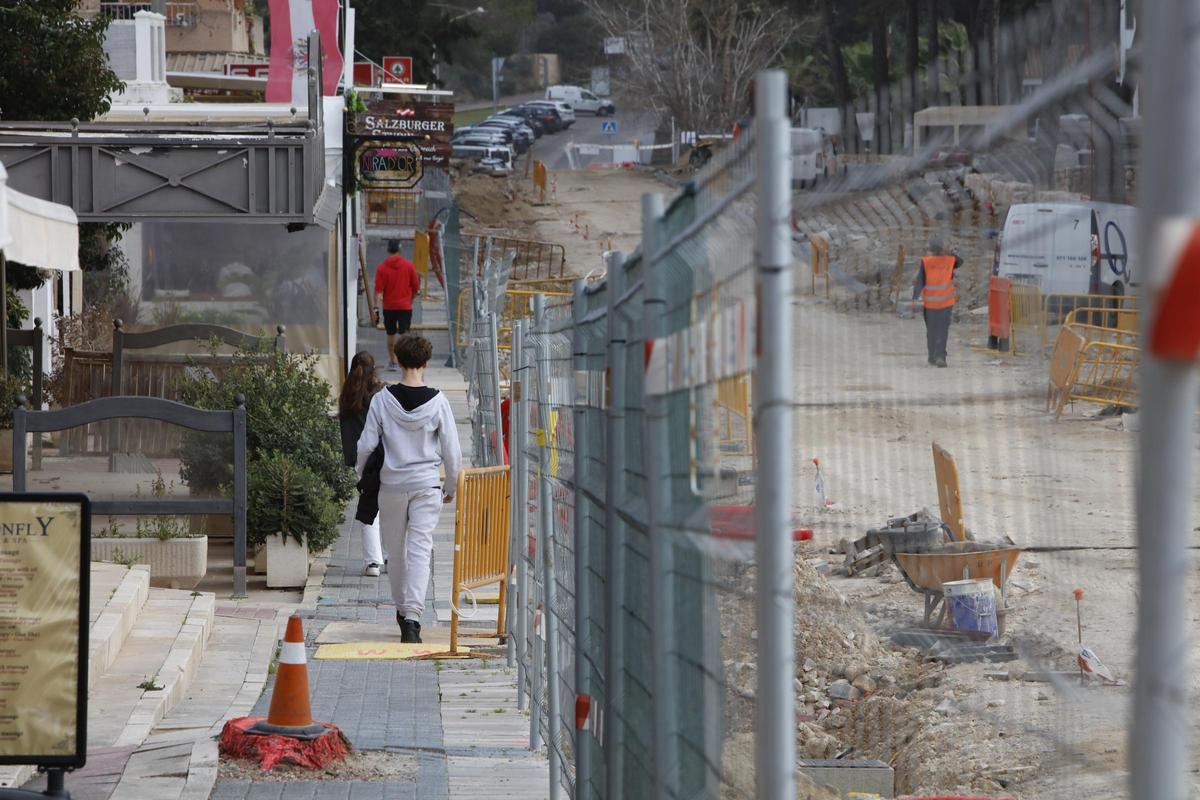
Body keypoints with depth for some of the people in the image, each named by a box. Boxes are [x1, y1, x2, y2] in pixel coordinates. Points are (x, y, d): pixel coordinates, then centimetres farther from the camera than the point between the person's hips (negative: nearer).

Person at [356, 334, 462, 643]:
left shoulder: (382, 400, -7)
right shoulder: (437, 402, -8)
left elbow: (367, 445, -3)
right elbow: (452, 451, -3)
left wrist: (363, 478, 15)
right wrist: (451, 487, 12)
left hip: (392, 485, 1)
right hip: (426, 485, -1)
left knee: (396, 550, 16)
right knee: (420, 550, -3)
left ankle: (402, 609, 29)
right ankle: (412, 616, -16)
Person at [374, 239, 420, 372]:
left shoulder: (381, 267, -5)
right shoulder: (408, 265, -3)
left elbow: (378, 290, -9)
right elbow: (416, 286, 4)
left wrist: (376, 306, -9)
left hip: (389, 306, 1)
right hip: (405, 306, -1)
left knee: (391, 335, 15)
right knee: (404, 334, -4)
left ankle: (392, 362, 22)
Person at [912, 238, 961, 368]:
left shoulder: (925, 262, -7)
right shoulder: (949, 261, -2)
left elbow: (920, 281, -13)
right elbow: (960, 262, 22)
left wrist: (915, 297, -13)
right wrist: (948, 253, 13)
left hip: (929, 303, 0)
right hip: (946, 302, 0)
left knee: (931, 330, 14)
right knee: (943, 330, -1)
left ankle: (932, 357, 21)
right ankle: (940, 356, -16)